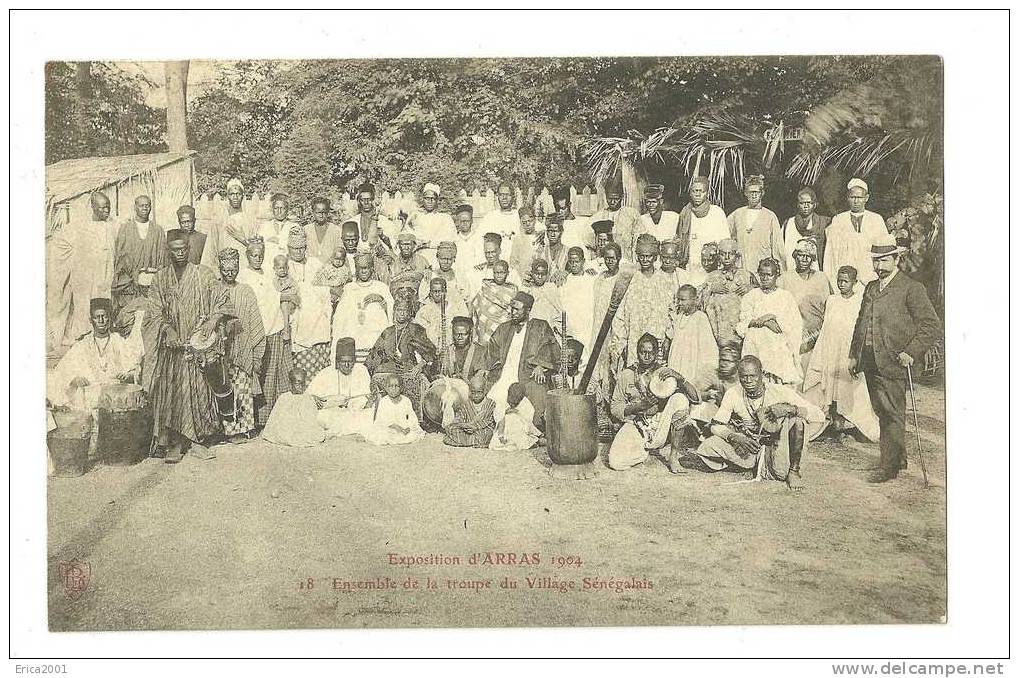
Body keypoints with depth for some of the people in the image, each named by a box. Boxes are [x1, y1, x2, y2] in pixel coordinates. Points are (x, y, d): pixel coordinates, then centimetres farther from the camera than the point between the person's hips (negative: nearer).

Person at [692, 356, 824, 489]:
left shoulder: (780, 392, -14)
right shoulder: (733, 394, -7)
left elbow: (819, 415, -16)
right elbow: (716, 426, -2)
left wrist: (789, 409, -33)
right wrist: (735, 437, -22)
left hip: (777, 450, -2)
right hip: (748, 448, 2)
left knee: (797, 420, -28)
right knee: (705, 449, -21)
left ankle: (794, 471, -8)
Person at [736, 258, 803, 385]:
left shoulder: (786, 296, 10)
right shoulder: (751, 296, 13)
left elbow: (795, 323, 0)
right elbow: (743, 322, 1)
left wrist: (772, 317, -10)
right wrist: (765, 322, -11)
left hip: (779, 349, -1)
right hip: (756, 348, 1)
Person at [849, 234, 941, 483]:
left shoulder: (911, 288, -5)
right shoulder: (870, 288, 17)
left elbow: (932, 325, -8)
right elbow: (860, 323, 24)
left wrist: (911, 352, -15)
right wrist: (854, 355, 19)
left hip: (892, 363, -7)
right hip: (870, 363, 7)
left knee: (892, 414, -3)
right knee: (883, 413, 13)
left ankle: (889, 465, 4)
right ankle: (898, 459, 26)